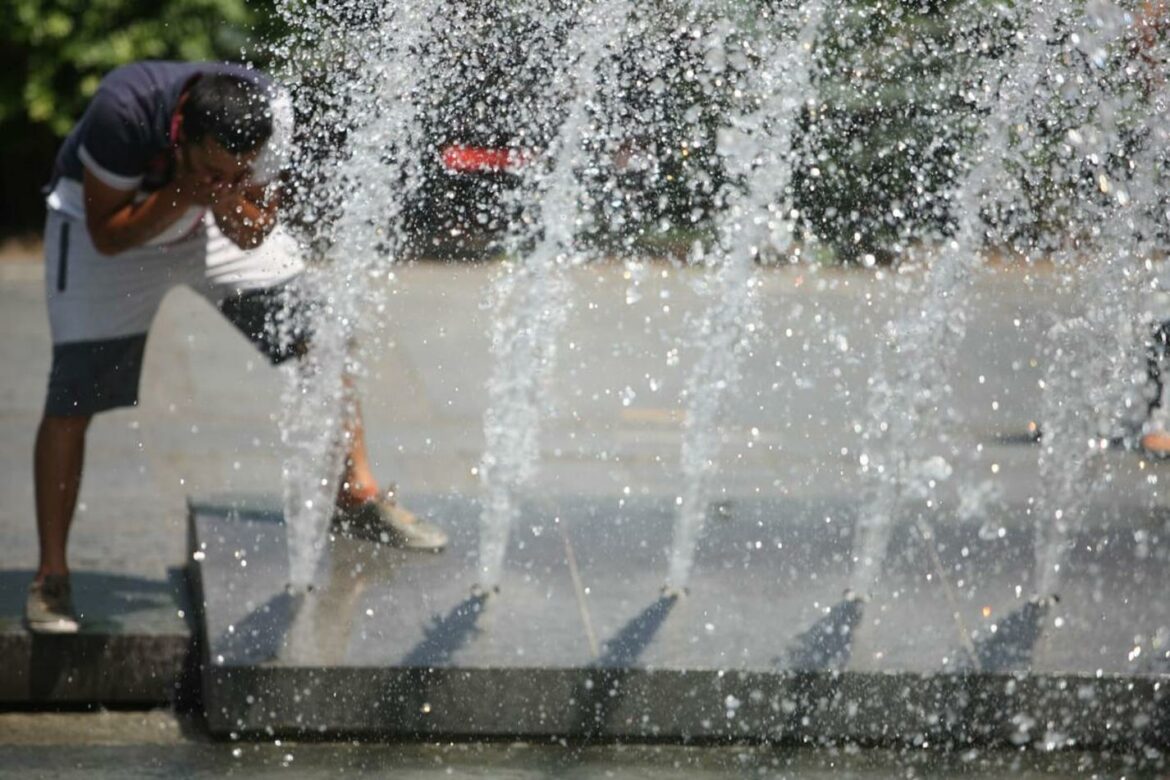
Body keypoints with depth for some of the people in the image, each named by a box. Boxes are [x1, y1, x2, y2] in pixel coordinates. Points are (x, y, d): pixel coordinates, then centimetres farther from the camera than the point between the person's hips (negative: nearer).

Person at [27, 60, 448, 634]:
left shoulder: (269, 113, -30)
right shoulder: (125, 108, -39)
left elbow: (253, 234, -16)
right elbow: (106, 236, -27)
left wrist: (222, 196, -38)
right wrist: (184, 194, -41)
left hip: (217, 223, 3)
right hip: (111, 218, -3)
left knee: (317, 343, -7)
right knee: (73, 397, -12)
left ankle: (358, 495, 9)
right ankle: (51, 576, -2)